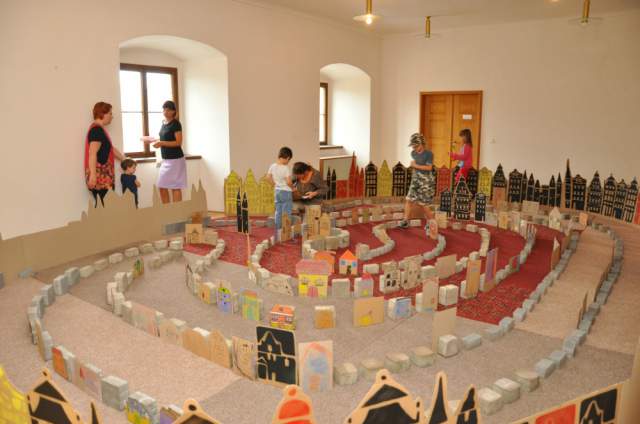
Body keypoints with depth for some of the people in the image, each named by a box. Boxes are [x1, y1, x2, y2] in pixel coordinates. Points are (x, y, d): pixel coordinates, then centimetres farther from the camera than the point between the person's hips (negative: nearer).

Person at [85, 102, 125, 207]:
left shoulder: (99, 129, 19)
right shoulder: (97, 130, -12)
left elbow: (111, 149, 28)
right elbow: (92, 153, -21)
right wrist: (93, 174, -27)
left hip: (103, 174, 10)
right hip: (99, 174, -10)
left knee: (103, 204, 8)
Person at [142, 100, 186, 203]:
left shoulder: (176, 124, -11)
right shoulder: (164, 123, 13)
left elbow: (178, 142, -18)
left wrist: (161, 143, -24)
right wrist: (153, 140, 12)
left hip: (175, 159, -8)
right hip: (166, 160, 9)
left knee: (175, 187, -5)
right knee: (162, 187, 8)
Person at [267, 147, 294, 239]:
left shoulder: (273, 166, -1)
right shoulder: (286, 168, -20)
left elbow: (268, 176, 10)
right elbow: (288, 182, -22)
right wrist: (292, 187, -4)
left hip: (277, 191, 7)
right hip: (286, 192, -6)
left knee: (278, 212, 15)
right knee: (286, 213, 2)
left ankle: (278, 232, 23)